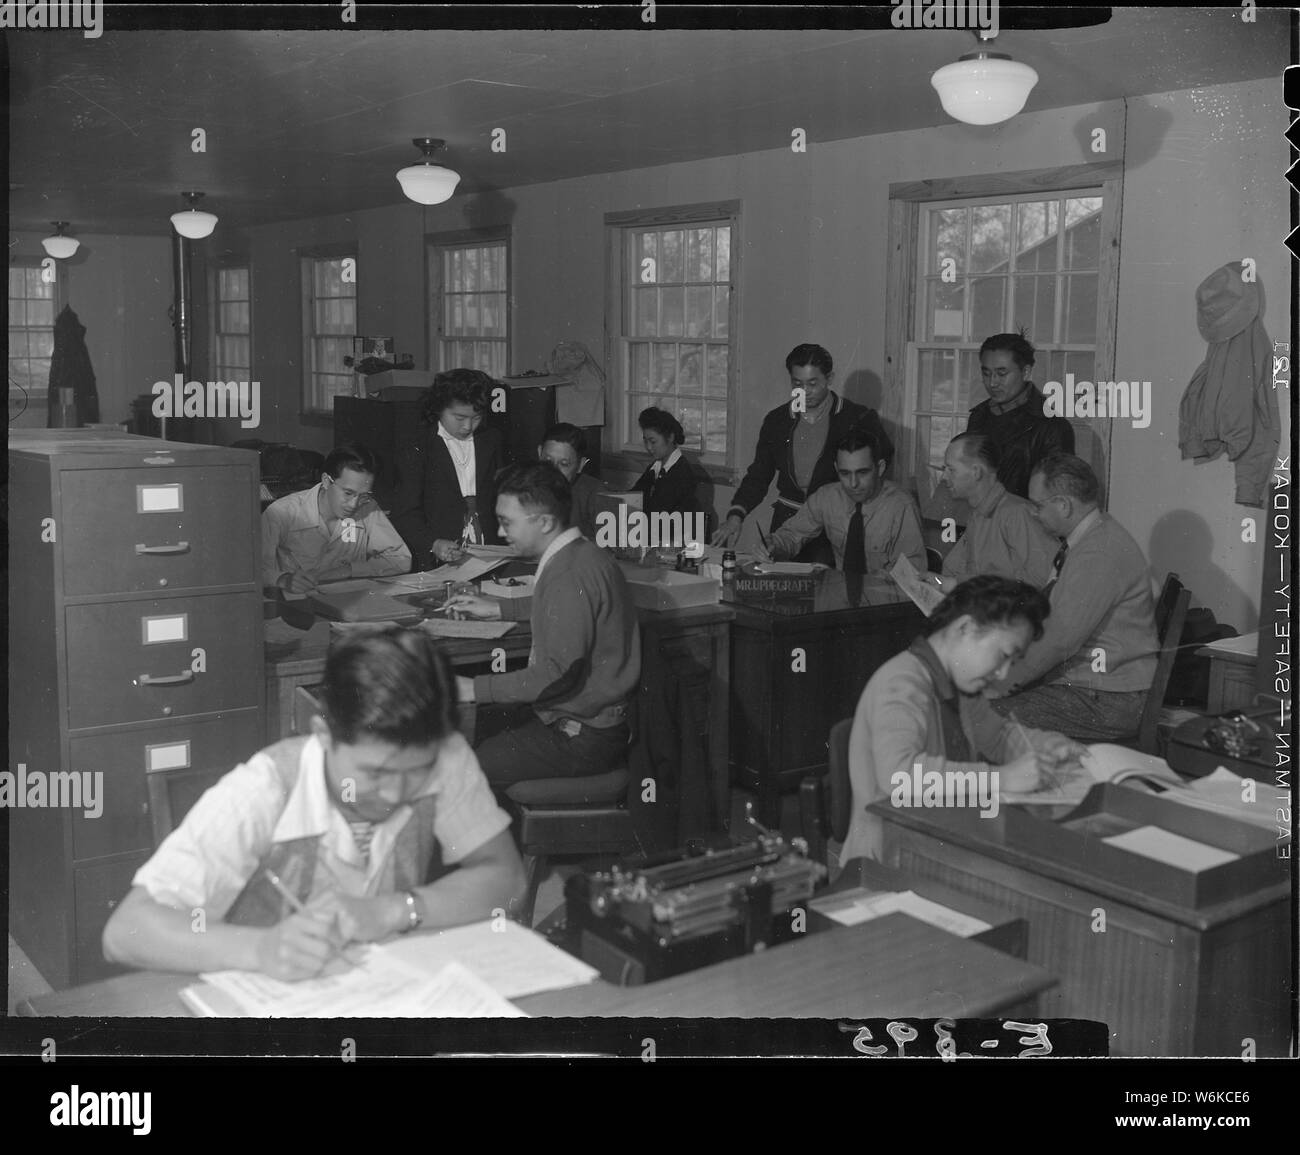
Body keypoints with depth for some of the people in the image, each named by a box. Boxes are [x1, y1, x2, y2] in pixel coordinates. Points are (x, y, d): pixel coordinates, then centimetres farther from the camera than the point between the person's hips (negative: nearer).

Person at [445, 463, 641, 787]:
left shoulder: (571, 575, -24)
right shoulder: (581, 555, 9)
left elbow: (558, 673, -27)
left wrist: (474, 689, -20)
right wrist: (498, 609, 27)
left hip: (582, 739, -10)